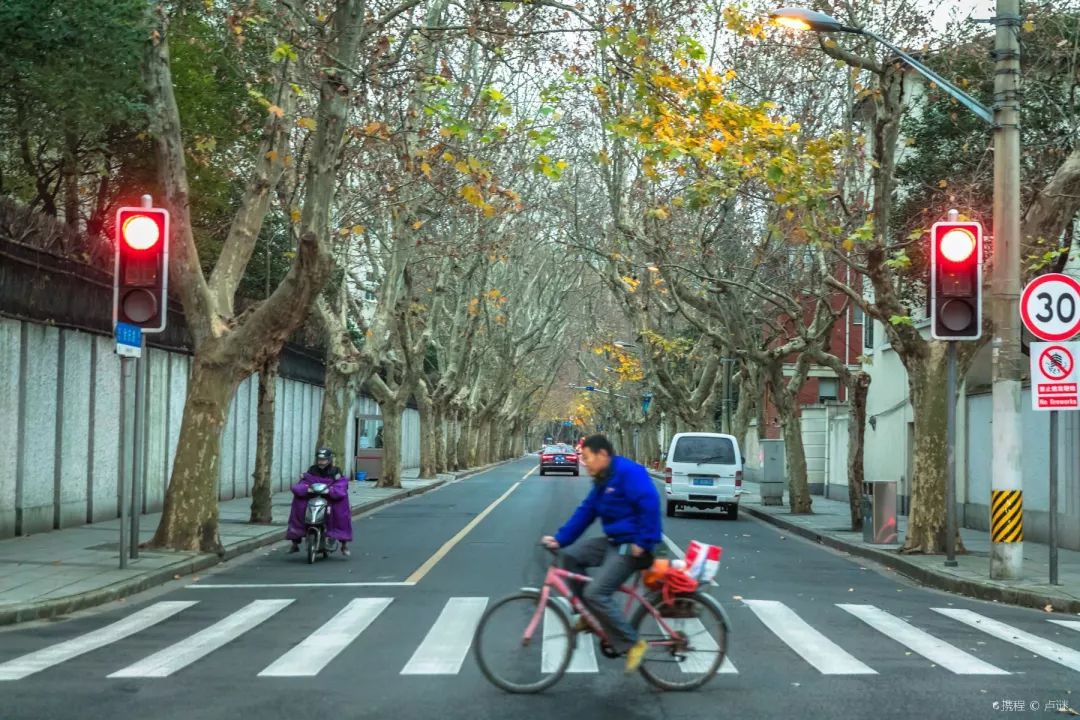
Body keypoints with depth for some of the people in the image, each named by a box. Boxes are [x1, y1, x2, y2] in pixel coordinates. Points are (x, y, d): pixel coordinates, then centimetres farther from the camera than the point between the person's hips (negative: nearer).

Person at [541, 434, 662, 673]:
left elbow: (650, 504, -26)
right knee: (571, 556, 5)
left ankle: (632, 644, -8)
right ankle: (591, 615, 12)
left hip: (632, 547, -10)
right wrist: (560, 539, 6)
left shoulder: (628, 472, -17)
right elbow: (585, 513, 14)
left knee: (596, 593, -17)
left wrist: (643, 543, -25)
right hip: (613, 541, 10)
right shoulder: (602, 481, 14)